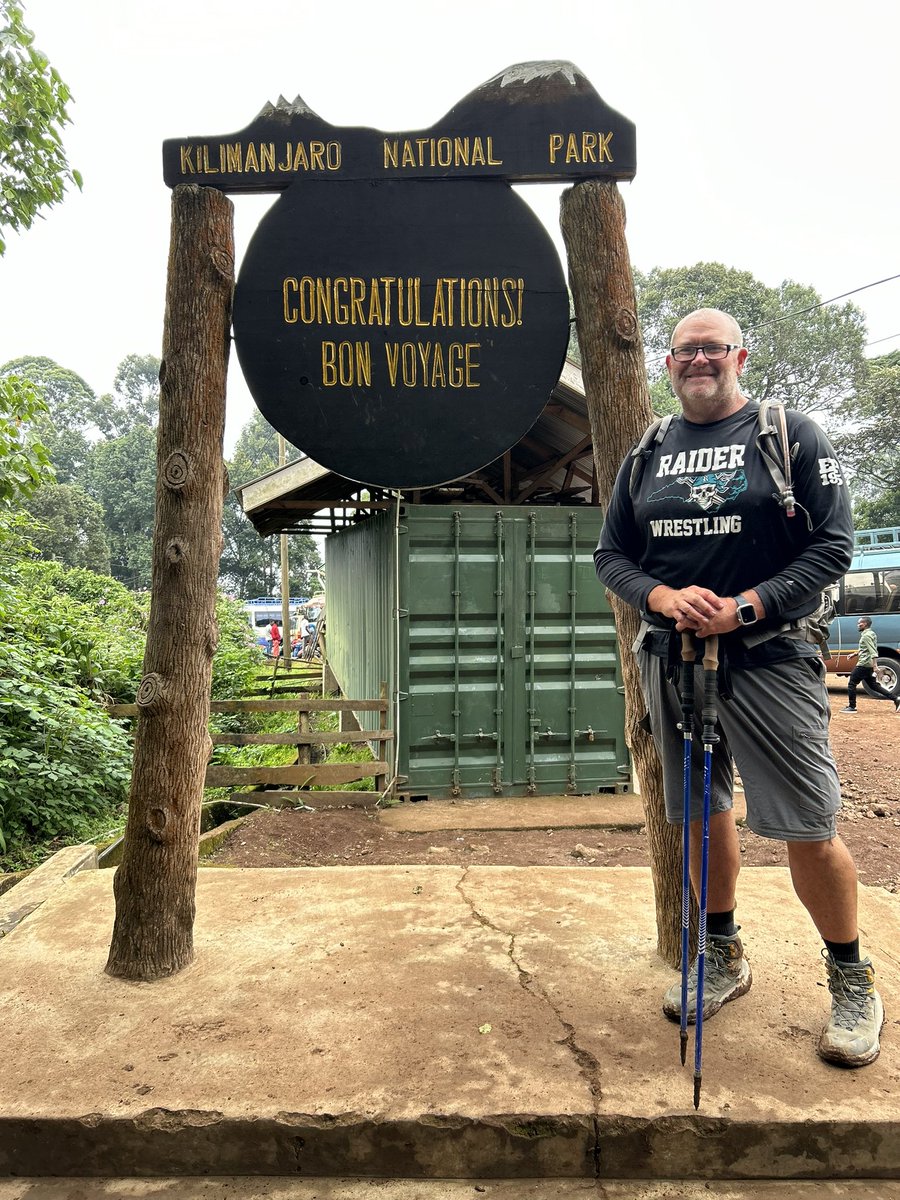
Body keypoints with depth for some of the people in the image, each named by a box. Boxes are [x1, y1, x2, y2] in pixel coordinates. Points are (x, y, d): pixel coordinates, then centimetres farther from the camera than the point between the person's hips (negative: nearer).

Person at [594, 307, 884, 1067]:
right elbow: (611, 554, 10)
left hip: (768, 659, -4)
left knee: (808, 828, -3)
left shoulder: (790, 434, 0)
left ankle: (852, 980, 22)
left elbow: (833, 546, -5)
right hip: (670, 661, 4)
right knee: (703, 812, 13)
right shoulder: (646, 455, 12)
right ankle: (723, 956, 33)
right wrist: (664, 597, -10)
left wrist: (744, 608, -17)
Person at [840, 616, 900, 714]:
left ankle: (852, 706, 1)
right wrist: (855, 653, 32)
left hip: (864, 664, -10)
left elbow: (873, 651, -23)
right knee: (873, 685, 15)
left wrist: (874, 665, -29)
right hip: (869, 665, 10)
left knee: (851, 684, -2)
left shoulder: (866, 635, -14)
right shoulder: (870, 633, 16)